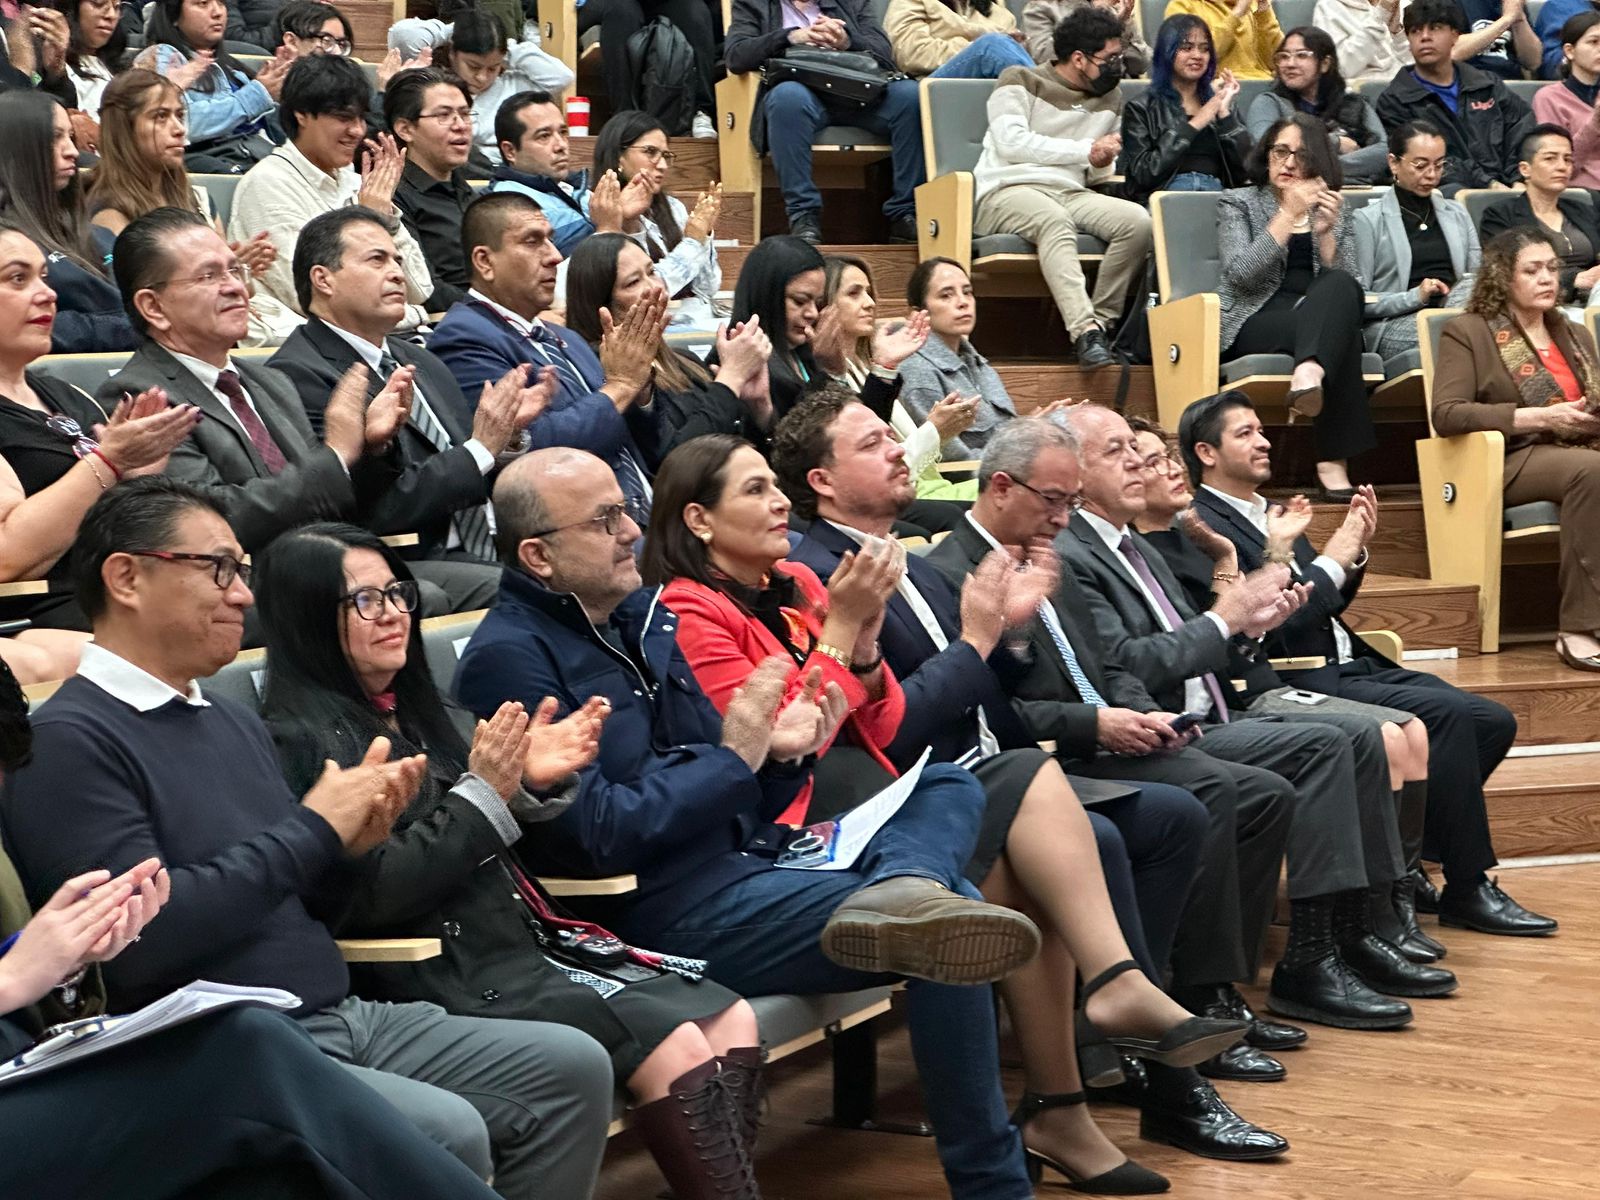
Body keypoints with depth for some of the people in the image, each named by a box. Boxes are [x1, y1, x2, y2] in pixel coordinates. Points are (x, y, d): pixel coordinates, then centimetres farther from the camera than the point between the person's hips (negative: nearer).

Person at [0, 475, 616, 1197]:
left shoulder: (235, 723, 17)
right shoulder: (69, 739, -11)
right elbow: (141, 936, -22)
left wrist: (348, 841, -2)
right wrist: (313, 830, -15)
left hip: (338, 1022, 9)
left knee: (574, 1068, 0)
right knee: (448, 1134, -29)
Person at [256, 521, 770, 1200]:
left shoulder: (422, 711, 17)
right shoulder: (296, 740, -7)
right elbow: (363, 896, -16)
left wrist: (533, 782, -1)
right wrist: (482, 795, -16)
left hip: (526, 941, 8)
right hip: (443, 975, -8)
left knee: (732, 1022, -7)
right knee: (676, 1049, -22)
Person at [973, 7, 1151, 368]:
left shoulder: (1110, 100, 22)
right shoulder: (1021, 81, 5)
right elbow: (1011, 143, -10)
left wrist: (1101, 164, 1)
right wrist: (1085, 149, -5)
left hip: (1070, 193, 5)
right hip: (1007, 192, -5)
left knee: (1137, 220, -24)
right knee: (1055, 220, -40)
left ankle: (1101, 323, -22)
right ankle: (1086, 331, -51)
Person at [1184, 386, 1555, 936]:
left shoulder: (1269, 514, 20)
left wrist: (1354, 551, 7)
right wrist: (1331, 559, -12)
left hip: (1352, 664, 10)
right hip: (1308, 684, -10)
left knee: (1493, 722, -2)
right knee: (1450, 715, -24)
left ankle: (1403, 862, 5)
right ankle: (1467, 890, -13)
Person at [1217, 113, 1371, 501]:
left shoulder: (1334, 211, 21)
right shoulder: (1238, 203, 12)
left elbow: (1344, 282, 8)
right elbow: (1241, 273, -7)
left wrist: (1325, 232, -7)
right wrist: (1289, 215, -10)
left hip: (1318, 319, 3)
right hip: (1256, 323, -3)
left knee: (1341, 288, -35)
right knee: (1340, 335, -36)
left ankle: (1309, 374, -59)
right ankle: (1333, 459, -47)